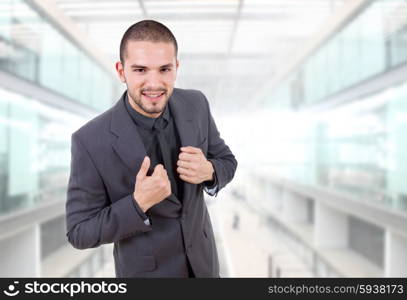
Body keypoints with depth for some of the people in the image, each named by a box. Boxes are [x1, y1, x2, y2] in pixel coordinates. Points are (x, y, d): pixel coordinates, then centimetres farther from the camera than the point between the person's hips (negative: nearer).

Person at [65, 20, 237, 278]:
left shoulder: (196, 104, -14)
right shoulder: (91, 141, -25)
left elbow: (226, 161, 0)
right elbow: (80, 233, -17)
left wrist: (208, 172, -22)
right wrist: (139, 203, -32)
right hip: (145, 269, -3)